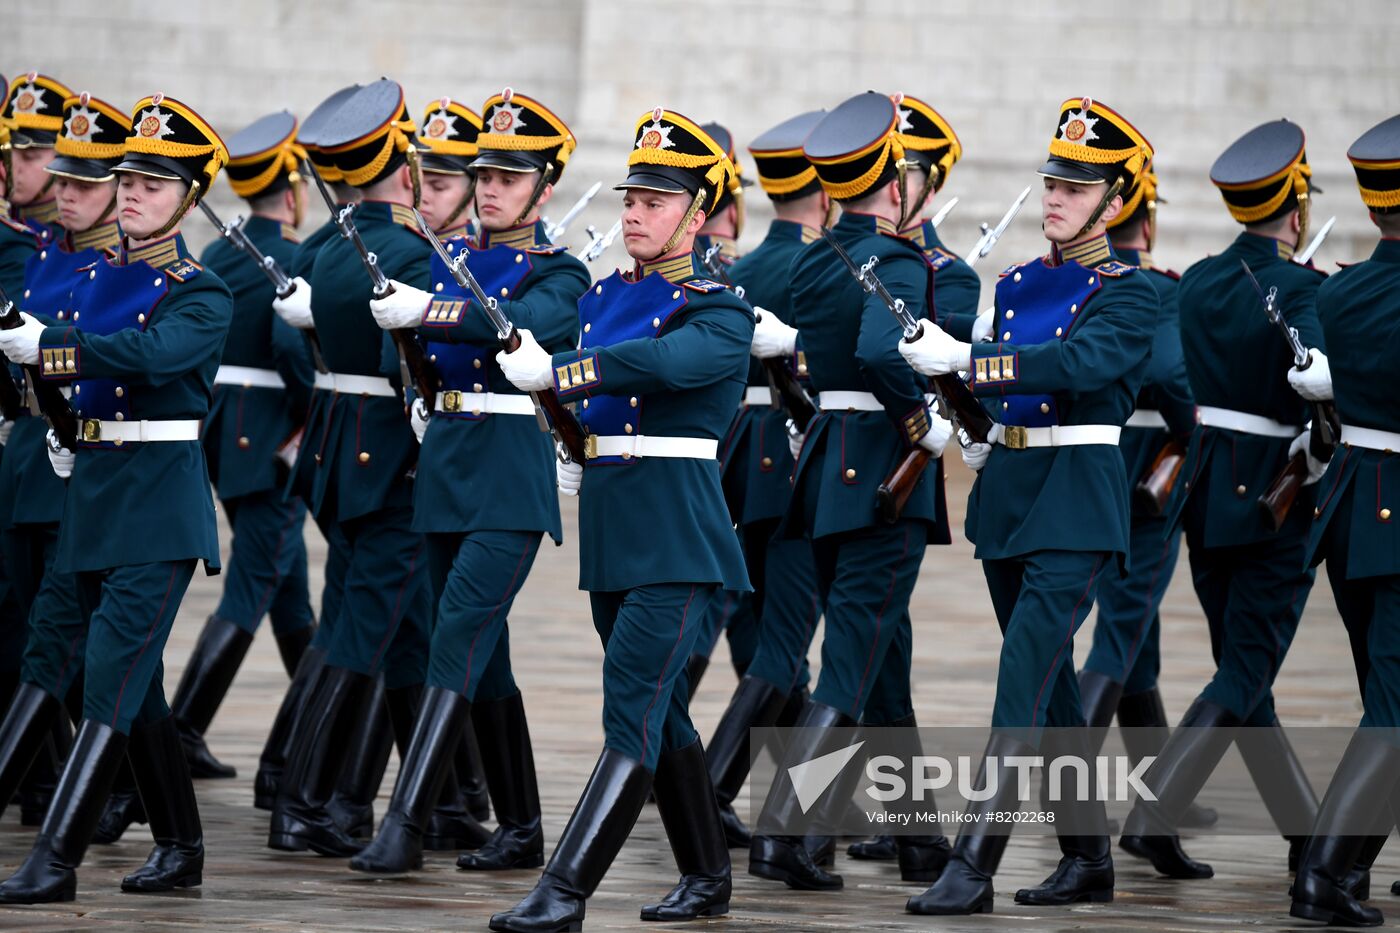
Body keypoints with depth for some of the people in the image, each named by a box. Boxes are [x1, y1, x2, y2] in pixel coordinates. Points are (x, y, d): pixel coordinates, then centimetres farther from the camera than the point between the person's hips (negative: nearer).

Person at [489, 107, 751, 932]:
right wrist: (575, 452, 14)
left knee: (633, 709, -13)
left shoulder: (720, 315, -9)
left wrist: (553, 370, -33)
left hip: (678, 530, -8)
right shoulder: (602, 299, 12)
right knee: (660, 709, 15)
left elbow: (662, 361, -30)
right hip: (609, 524, 8)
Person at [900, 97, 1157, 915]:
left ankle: (974, 865, -20)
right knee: (1049, 684, 12)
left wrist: (964, 358, -31)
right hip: (1008, 489, 8)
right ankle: (1088, 857, 22)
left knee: (1026, 677, -15)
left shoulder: (1129, 293, -7)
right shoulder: (1019, 285, 13)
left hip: (1078, 495, -8)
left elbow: (1079, 363, -25)